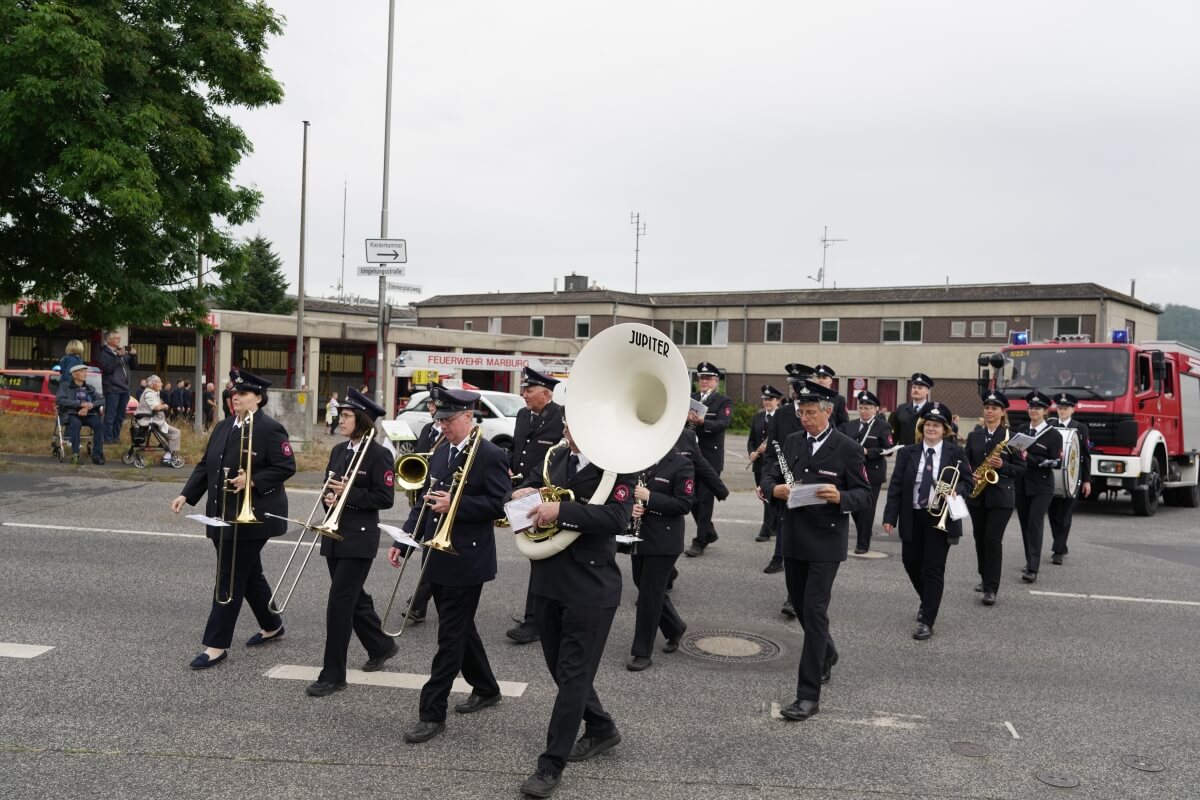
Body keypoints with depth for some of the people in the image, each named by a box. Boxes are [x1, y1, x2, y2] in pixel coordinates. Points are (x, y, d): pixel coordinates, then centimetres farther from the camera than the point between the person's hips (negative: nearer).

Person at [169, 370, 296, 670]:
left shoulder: (270, 429, -12)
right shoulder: (223, 428, 11)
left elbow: (286, 467, -14)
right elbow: (205, 465, 11)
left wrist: (253, 482, -24)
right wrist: (186, 495, 0)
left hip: (252, 518, -8)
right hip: (224, 515, 8)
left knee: (230, 579, -5)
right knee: (248, 573, 18)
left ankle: (217, 645, 1)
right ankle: (272, 625, 35)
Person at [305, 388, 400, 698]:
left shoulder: (378, 454, -11)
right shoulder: (338, 451, 11)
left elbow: (385, 498, -13)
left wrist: (349, 494, -21)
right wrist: (329, 498, -5)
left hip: (360, 538, -8)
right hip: (334, 534, 8)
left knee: (339, 602, -8)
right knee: (353, 597, 17)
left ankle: (333, 674, 0)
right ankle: (381, 646, 39)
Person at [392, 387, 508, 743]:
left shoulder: (490, 456, -12)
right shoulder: (440, 453, 11)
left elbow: (498, 504, -16)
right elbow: (425, 501, 14)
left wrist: (454, 503, -23)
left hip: (466, 560, -8)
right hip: (438, 558, 8)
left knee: (450, 636, -3)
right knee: (460, 629, 19)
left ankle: (432, 713, 3)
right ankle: (485, 688, 36)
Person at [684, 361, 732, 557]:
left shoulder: (724, 402, -1)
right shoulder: (690, 398, 14)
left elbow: (723, 422, -18)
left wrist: (702, 422, -35)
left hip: (710, 458, -5)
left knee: (705, 499, -4)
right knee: (692, 498, 11)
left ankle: (700, 542, 3)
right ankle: (709, 532, 30)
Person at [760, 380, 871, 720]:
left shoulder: (847, 448, -7)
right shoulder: (792, 442, 8)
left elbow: (864, 494, -6)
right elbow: (768, 476, 10)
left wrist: (840, 497, -27)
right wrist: (774, 489, -14)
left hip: (825, 542, -6)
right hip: (793, 539, 6)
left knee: (814, 612, -9)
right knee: (800, 605, 17)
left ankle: (809, 695, -5)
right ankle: (826, 655, 45)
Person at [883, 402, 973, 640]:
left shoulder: (956, 453, -1)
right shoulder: (907, 453, 3)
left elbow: (968, 481, 3)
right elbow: (896, 486, 0)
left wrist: (955, 491, -20)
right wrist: (890, 516, -6)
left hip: (940, 519, -3)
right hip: (912, 518, 3)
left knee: (933, 569, -4)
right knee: (911, 563, 13)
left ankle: (927, 622, 2)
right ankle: (927, 601, 41)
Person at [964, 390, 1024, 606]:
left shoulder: (1011, 437, -1)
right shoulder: (974, 436, 9)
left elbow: (1021, 468, -1)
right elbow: (966, 463, 10)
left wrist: (1002, 465, -18)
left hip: (1001, 497, -4)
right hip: (976, 495, 4)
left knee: (993, 540, -9)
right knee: (980, 538, 12)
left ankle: (991, 588, -6)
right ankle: (985, 577, 30)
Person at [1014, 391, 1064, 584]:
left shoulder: (1053, 435, -4)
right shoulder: (1021, 430, 10)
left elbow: (1055, 462, -10)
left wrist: (1029, 458, -17)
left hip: (1041, 487, -5)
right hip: (1021, 484, 5)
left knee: (1035, 524, -13)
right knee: (1025, 524, 9)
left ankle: (1032, 569, -16)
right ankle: (1030, 561, 24)